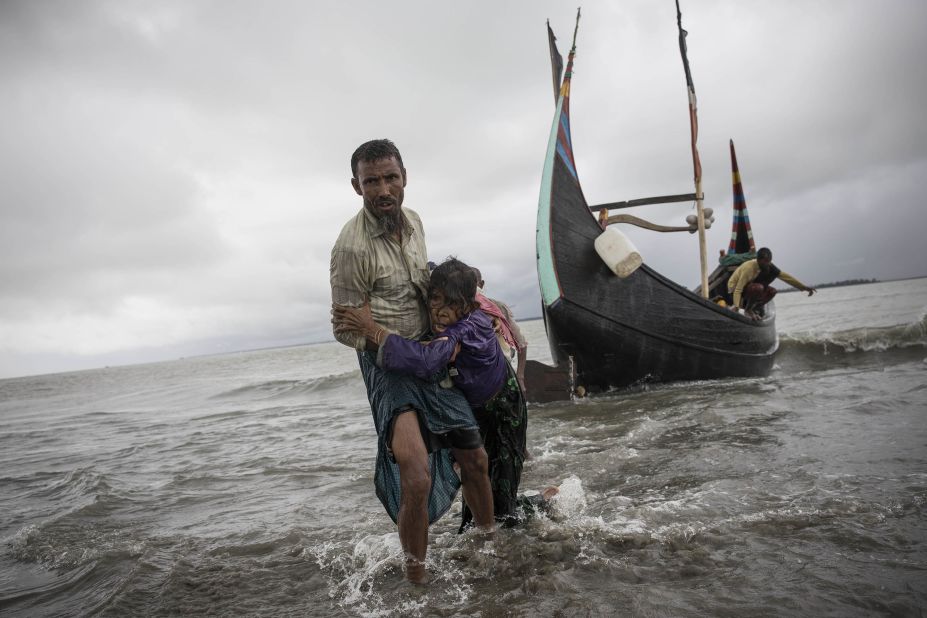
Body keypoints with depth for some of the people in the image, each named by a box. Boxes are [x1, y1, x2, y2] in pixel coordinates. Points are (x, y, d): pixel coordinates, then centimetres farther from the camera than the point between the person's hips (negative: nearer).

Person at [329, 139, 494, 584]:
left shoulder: (413, 221, 5)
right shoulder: (352, 247, -20)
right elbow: (347, 330, -14)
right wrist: (415, 349, -15)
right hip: (385, 364, -7)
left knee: (475, 458, 14)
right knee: (417, 479, -26)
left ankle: (490, 539, 38)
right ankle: (416, 578, -5)